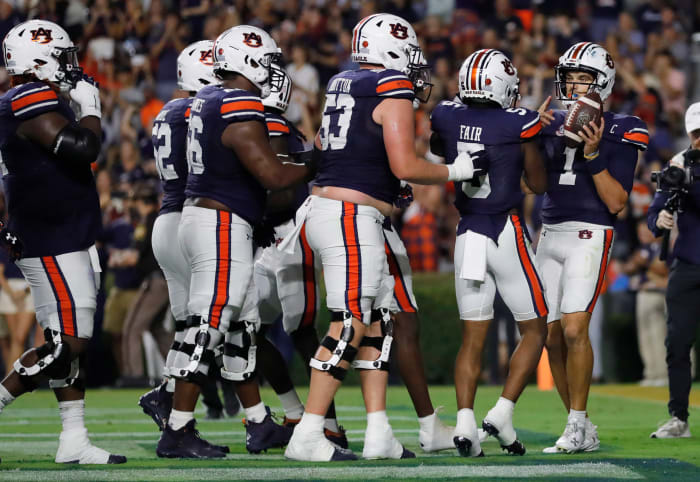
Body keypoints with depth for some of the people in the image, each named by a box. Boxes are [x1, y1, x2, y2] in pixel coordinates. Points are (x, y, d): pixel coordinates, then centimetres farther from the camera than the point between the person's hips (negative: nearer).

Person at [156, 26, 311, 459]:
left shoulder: (207, 100, 12)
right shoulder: (241, 110, -17)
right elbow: (272, 175, -20)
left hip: (199, 212, 10)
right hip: (223, 226, -10)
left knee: (242, 326, 15)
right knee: (208, 327, -8)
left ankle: (260, 426, 22)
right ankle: (177, 433, -7)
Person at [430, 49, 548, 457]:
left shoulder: (447, 118, -1)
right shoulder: (520, 124, -11)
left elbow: (437, 151, 24)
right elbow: (538, 185, 2)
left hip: (467, 235, 4)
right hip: (508, 235, -4)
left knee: (473, 338, 8)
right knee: (535, 329, 10)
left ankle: (465, 421, -7)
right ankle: (503, 413, -4)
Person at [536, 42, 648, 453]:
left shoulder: (621, 131, -4)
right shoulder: (555, 122, 12)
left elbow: (616, 202, -9)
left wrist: (593, 155, -20)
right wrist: (535, 132, -1)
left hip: (590, 235, -6)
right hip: (550, 234, 6)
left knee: (574, 329, -19)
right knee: (552, 337, 3)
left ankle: (577, 425, -9)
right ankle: (584, 432, 13)